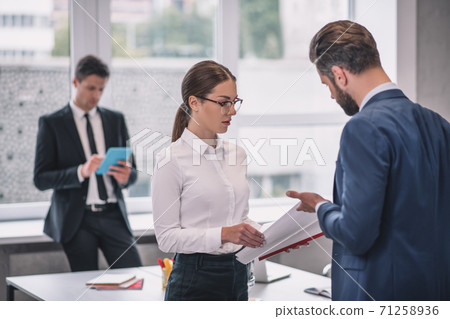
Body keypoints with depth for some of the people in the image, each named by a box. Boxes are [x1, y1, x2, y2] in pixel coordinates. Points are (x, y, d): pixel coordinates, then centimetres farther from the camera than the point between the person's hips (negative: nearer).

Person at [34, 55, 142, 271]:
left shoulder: (115, 120, 14)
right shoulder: (51, 123, 2)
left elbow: (132, 171, 17)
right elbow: (41, 179, -4)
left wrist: (125, 176, -8)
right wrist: (81, 172, -19)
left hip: (113, 216, 3)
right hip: (76, 220, -3)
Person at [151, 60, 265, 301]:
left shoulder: (236, 154, 10)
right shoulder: (172, 160, -11)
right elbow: (166, 237, -14)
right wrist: (224, 234, -24)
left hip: (237, 276, 7)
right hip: (195, 279, -6)